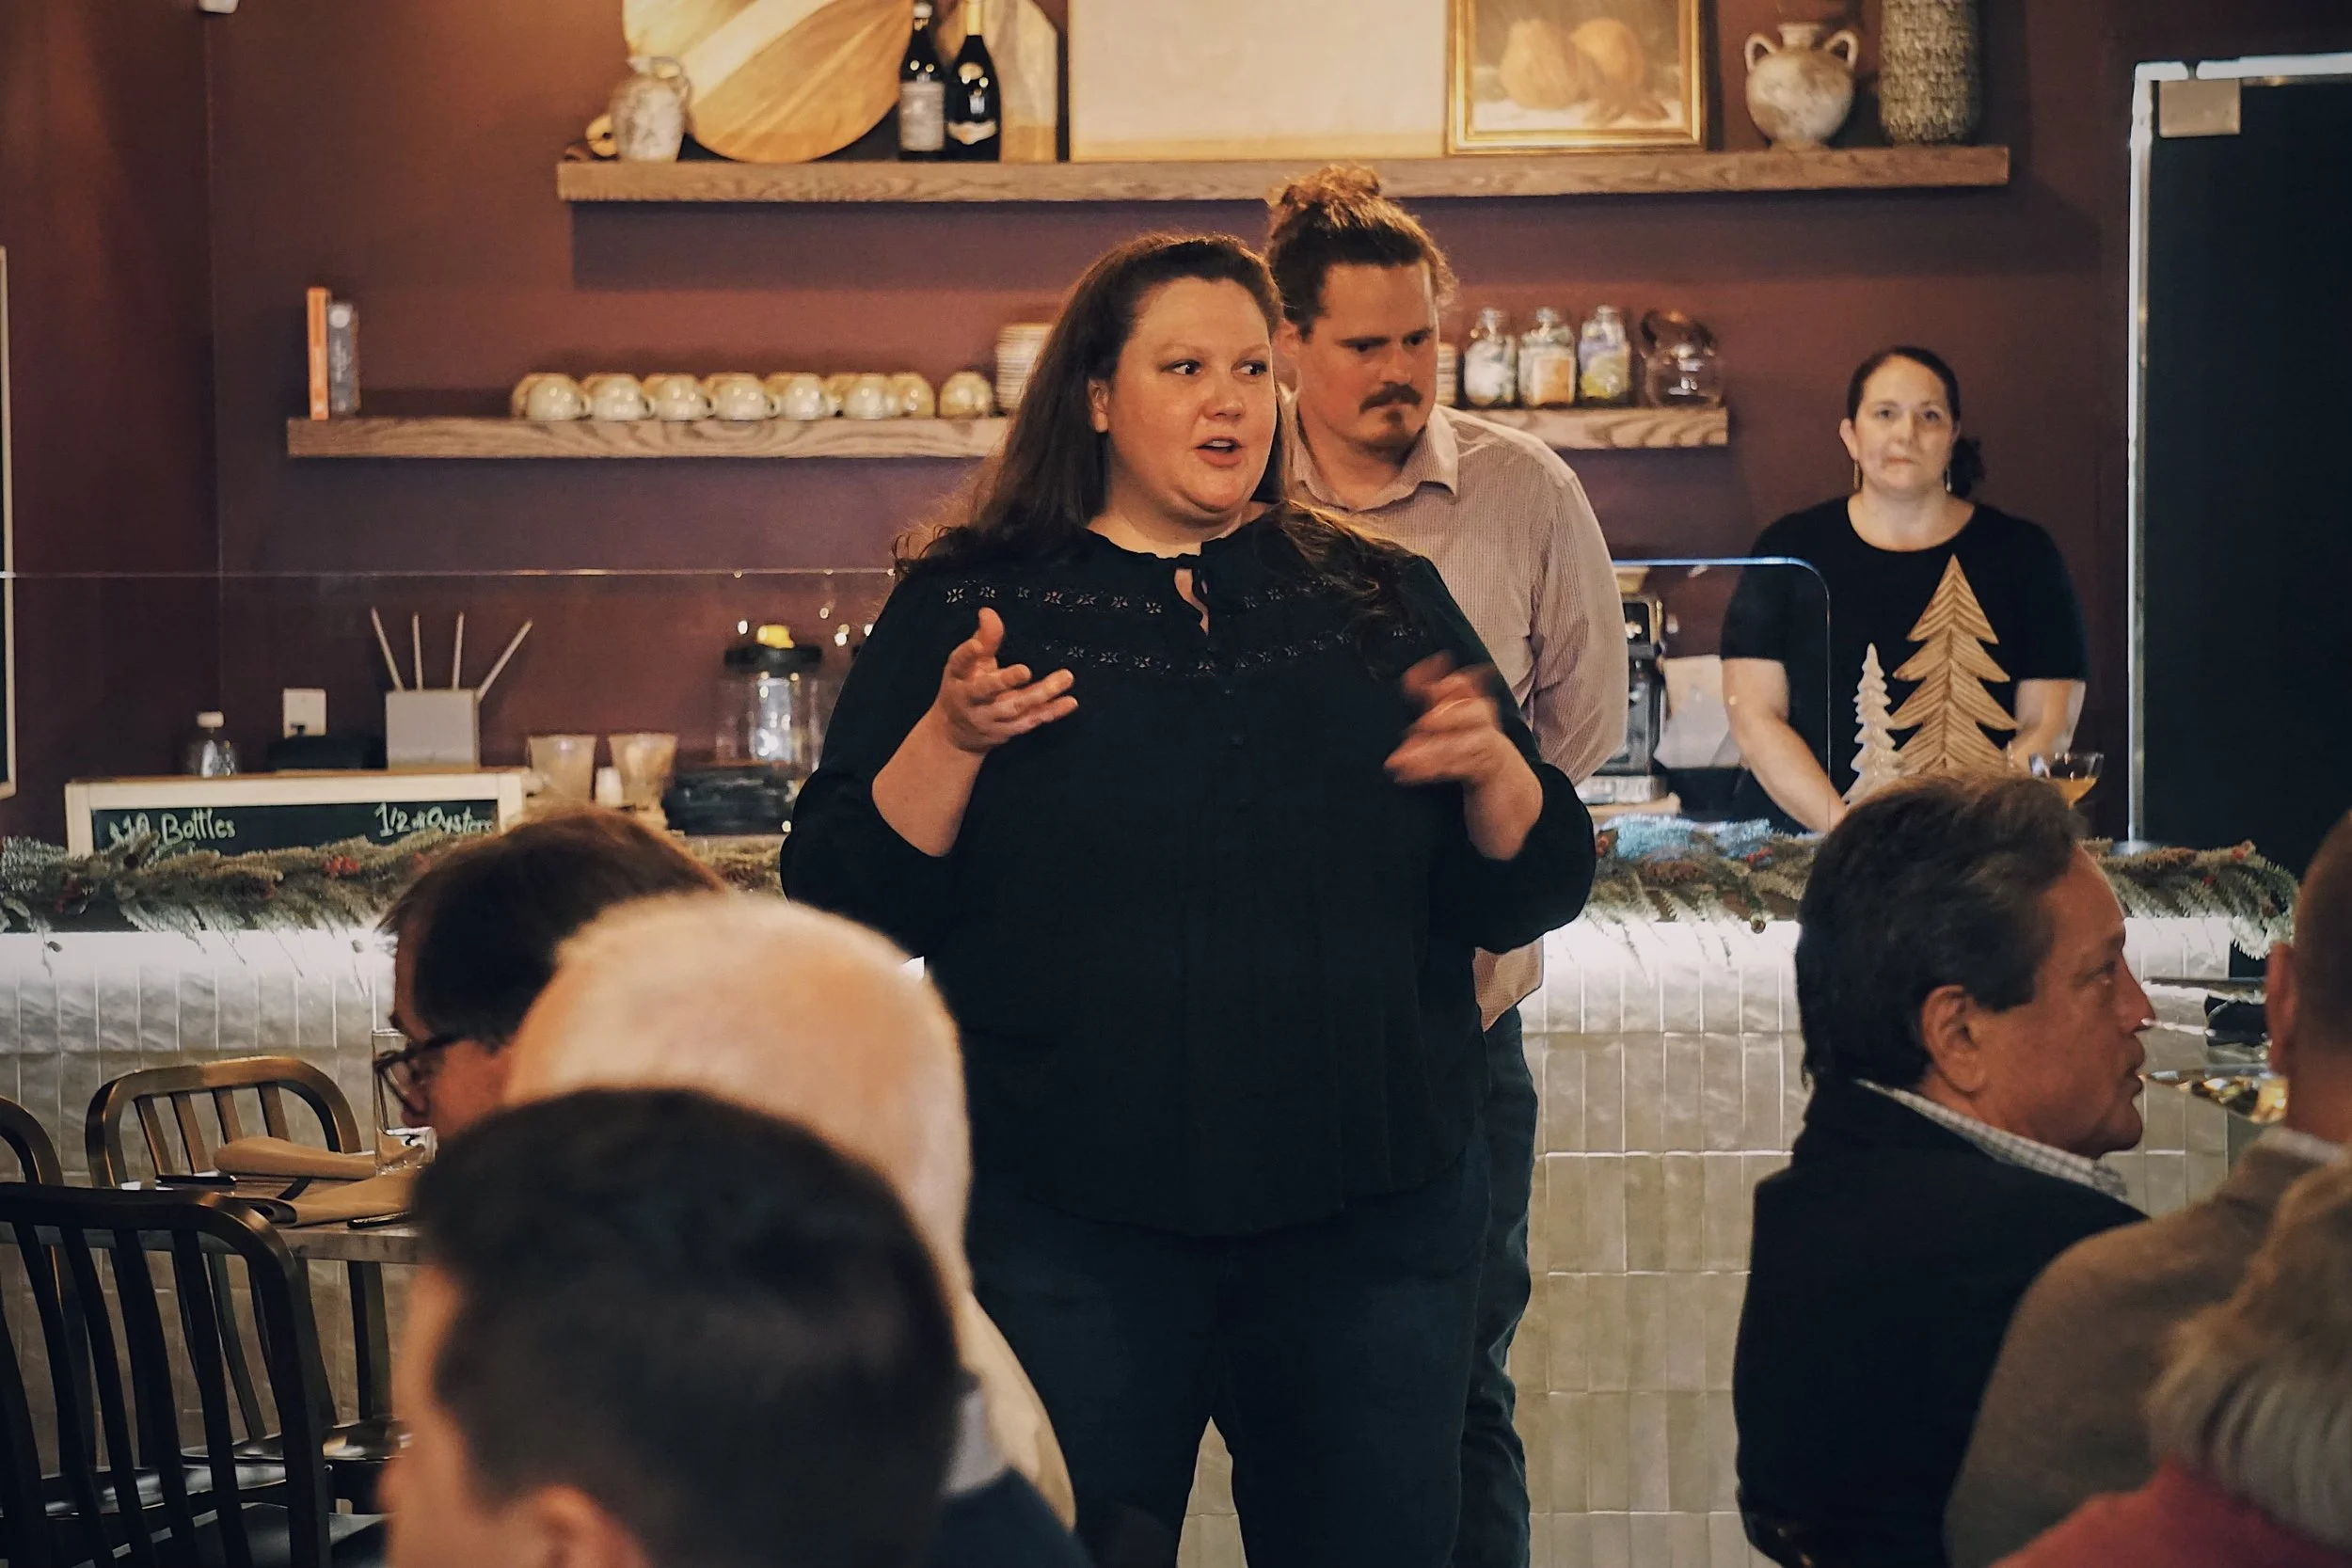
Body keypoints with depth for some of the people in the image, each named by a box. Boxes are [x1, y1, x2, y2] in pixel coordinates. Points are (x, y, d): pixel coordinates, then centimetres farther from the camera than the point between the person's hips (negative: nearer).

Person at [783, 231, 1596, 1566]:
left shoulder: (1381, 604, 9)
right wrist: (951, 738, -19)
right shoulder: (970, 607, 3)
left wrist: (1494, 769, -12)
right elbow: (846, 905, -4)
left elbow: (1533, 895, 8)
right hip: (1070, 1233, -2)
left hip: (1370, 1217, 2)